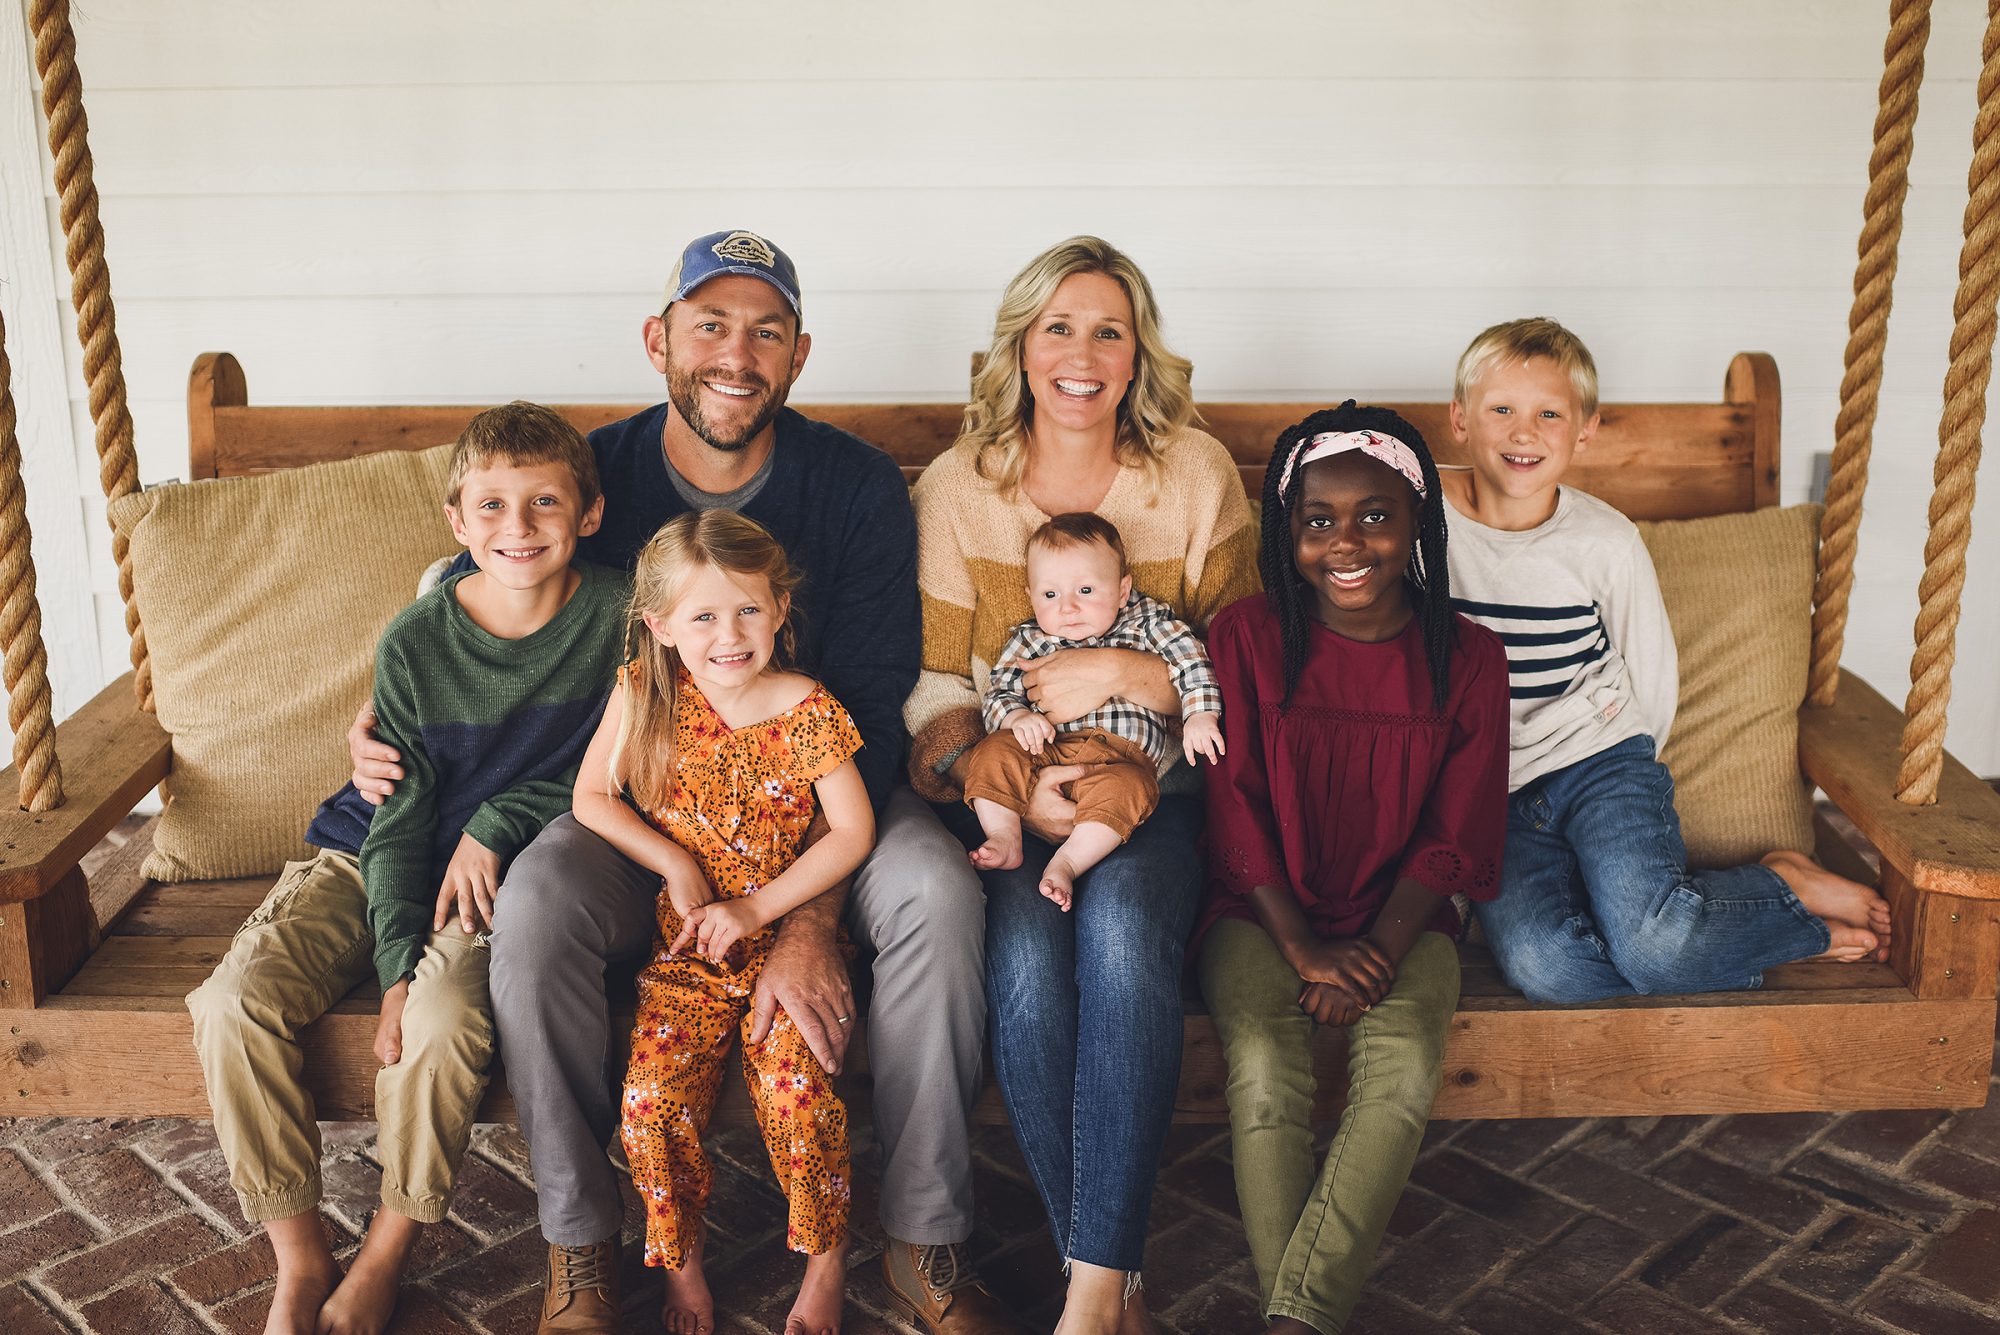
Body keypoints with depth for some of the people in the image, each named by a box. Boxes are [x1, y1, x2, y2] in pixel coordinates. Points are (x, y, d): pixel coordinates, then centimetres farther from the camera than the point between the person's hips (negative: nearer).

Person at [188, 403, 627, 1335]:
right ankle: (299, 1259, -4)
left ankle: (384, 1259, -7)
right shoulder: (414, 643, -9)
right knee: (234, 1001, -20)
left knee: (446, 1015, -31)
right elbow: (397, 818, -9)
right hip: (372, 862, 2)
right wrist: (395, 969, -18)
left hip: (500, 871, -2)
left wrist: (498, 823, -13)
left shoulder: (618, 619, -11)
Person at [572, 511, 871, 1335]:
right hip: (684, 949, 2)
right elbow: (591, 798, 2)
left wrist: (756, 907, -13)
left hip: (789, 936, -2)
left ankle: (827, 1258, 5)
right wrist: (676, 865, -10)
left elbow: (853, 832, -6)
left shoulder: (806, 710, -7)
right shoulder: (645, 695, -2)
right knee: (654, 1104, -17)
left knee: (795, 1094, -22)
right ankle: (681, 1264, 11)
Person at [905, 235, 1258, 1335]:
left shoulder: (1198, 475, 3)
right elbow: (934, 689, 2)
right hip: (1002, 793, 1)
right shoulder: (956, 486, 4)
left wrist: (1122, 674, -15)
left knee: (1122, 922, -33)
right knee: (1024, 950, -30)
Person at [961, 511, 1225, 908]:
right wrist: (1017, 717, -15)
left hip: (1123, 758, -2)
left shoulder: (1147, 621, 12)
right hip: (1045, 752, 3)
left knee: (1126, 787, -35)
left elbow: (1190, 660, 4)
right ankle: (1005, 839, -20)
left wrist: (1200, 715, -11)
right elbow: (997, 693, 8)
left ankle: (1066, 863, -35)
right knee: (992, 753, -21)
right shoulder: (1029, 641, 15)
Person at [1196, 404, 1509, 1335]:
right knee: (1266, 1068, -27)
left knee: (1404, 1070, -27)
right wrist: (1304, 950, -13)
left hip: (1399, 919, 1)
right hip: (1263, 910, 0)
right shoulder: (1244, 639, -3)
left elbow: (1454, 839, -1)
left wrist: (1377, 952, -14)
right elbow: (1236, 814, -4)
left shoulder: (1467, 660, 0)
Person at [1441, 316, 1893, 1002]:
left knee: (1651, 938, -30)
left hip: (1600, 761, -1)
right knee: (1538, 961, -28)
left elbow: (1652, 678, 7)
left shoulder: (1606, 542, -4)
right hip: (1489, 792, 1)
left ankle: (1786, 883, 3)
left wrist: (1621, 782, 5)